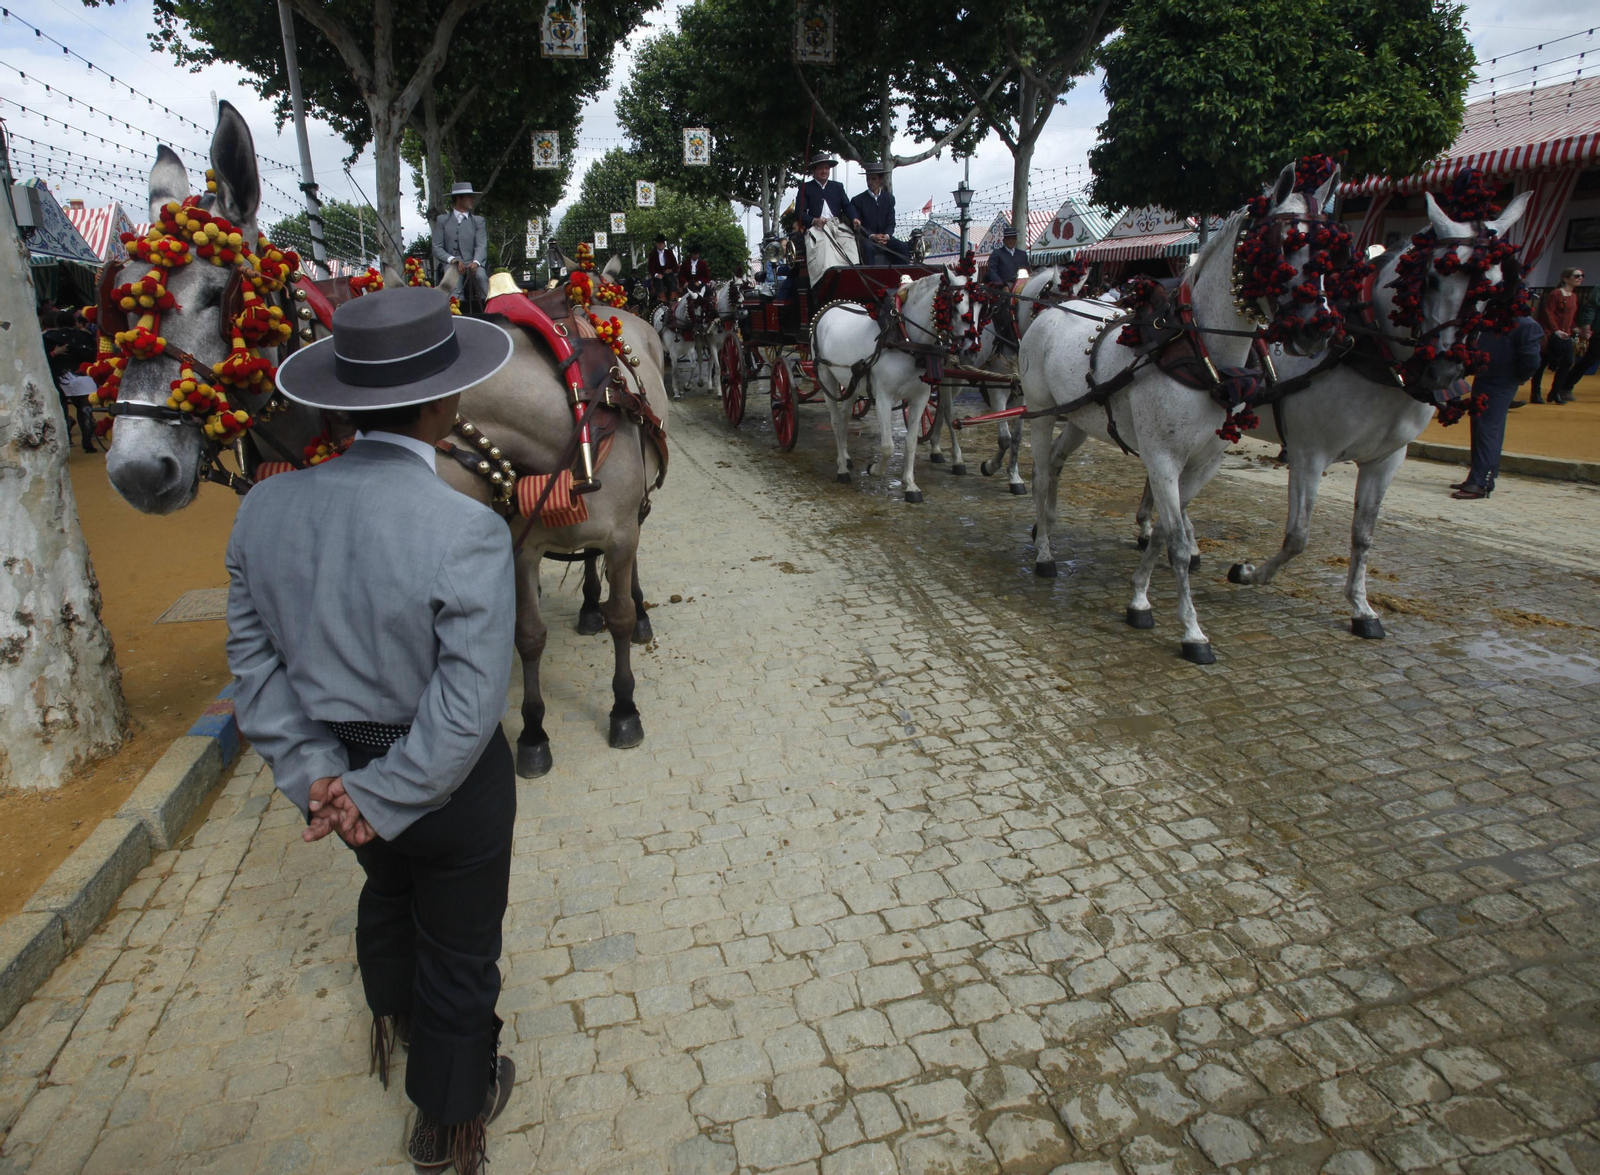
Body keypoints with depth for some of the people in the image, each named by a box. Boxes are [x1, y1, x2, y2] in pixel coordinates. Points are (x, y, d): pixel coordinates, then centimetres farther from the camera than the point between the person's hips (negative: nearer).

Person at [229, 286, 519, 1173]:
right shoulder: (468, 533, -31)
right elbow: (467, 708, -29)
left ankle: (393, 1025, 67)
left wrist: (314, 775, -6)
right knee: (458, 949, 20)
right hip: (450, 785, -6)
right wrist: (380, 798, -17)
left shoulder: (265, 507, -13)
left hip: (339, 763, 6)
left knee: (388, 887, 36)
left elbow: (253, 656, -7)